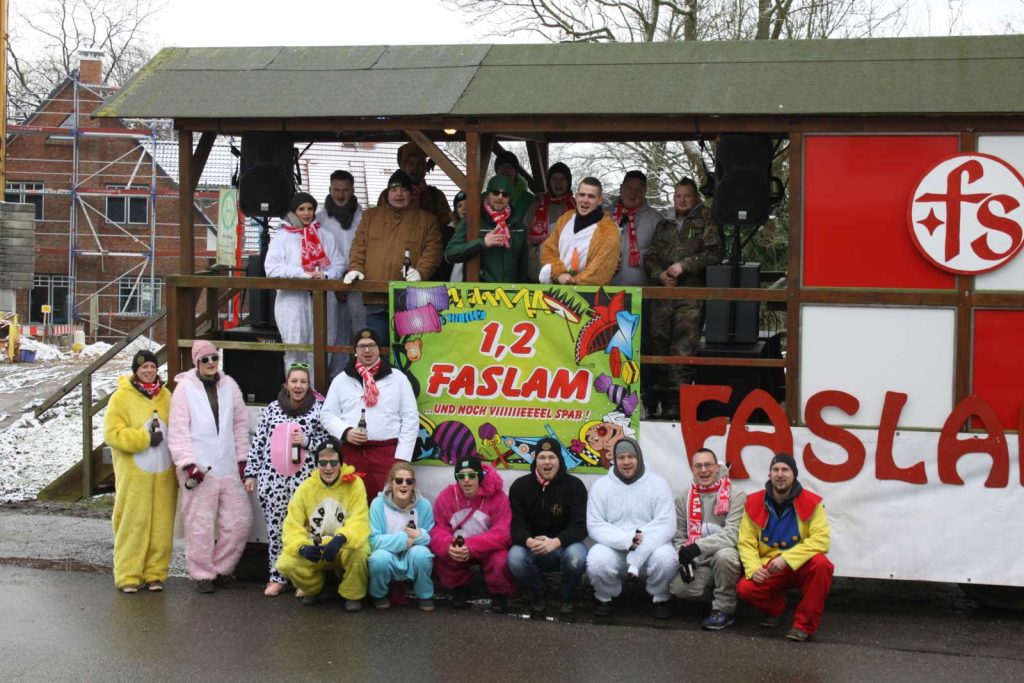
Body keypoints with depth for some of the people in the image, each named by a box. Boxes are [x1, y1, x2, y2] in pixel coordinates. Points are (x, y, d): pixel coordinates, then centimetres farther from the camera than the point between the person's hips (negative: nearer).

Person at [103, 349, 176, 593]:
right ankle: (128, 575, 6)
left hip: (163, 473, 4)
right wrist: (145, 438, -15)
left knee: (161, 525, 4)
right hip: (134, 473, -4)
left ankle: (155, 573, 14)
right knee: (133, 524, -2)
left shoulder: (165, 396, 11)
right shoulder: (121, 397, -2)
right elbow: (112, 433, -9)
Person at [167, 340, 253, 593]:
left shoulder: (229, 385, 10)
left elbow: (241, 424, 15)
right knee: (200, 525, -1)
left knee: (239, 520, 5)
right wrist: (188, 463, -12)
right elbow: (178, 430, -5)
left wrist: (242, 459, 11)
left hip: (228, 468, 4)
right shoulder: (185, 388, -2)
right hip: (198, 469, -4)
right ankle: (202, 574, 13)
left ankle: (221, 567, 21)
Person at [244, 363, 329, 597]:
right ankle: (277, 577, 16)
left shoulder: (318, 409, 4)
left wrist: (306, 441, -11)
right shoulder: (272, 408, 10)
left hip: (305, 479, -2)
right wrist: (251, 473, 8)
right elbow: (258, 442, 11)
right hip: (273, 478, 2)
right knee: (275, 528, 5)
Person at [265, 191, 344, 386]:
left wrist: (325, 275, -13)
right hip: (292, 299, -2)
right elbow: (272, 268, -5)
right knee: (295, 349, -3)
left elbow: (338, 265, 8)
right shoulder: (282, 236, 8)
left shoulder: (325, 236, 16)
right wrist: (302, 273, -13)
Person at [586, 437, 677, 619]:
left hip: (649, 549, 0)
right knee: (596, 561, -31)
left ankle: (660, 599, -1)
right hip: (614, 549, 1)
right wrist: (627, 540, -24)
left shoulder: (658, 484, -2)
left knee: (666, 558, -32)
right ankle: (605, 598, 3)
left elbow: (666, 524, -12)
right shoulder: (601, 486, 1)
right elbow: (595, 526, -6)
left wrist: (638, 554, -25)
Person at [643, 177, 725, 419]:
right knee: (658, 343, 4)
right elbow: (650, 257, 18)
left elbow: (715, 252, -4)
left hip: (692, 296, -5)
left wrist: (684, 265, -10)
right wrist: (660, 274, -3)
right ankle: (660, 397, 13)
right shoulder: (664, 225, 20)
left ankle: (674, 403, -11)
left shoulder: (705, 221, 7)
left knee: (683, 349, -11)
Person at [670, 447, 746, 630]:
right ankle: (719, 593, 6)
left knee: (724, 555, -38)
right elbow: (679, 536, 7)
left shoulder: (736, 496, -8)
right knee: (679, 587, -22)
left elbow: (732, 534, -19)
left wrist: (698, 546, -26)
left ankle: (724, 609, -17)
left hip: (726, 556, -4)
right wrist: (684, 556, -13)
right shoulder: (683, 499, 8)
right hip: (697, 561, 4)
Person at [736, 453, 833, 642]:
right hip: (769, 568, 2)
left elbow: (821, 540, -20)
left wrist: (786, 558, -28)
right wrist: (754, 568, -25)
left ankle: (805, 624, -18)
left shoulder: (811, 502, -11)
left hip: (801, 567, -1)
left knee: (820, 563, -34)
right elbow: (746, 542, -6)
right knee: (744, 589, -25)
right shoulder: (754, 503, -5)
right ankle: (775, 607, 12)